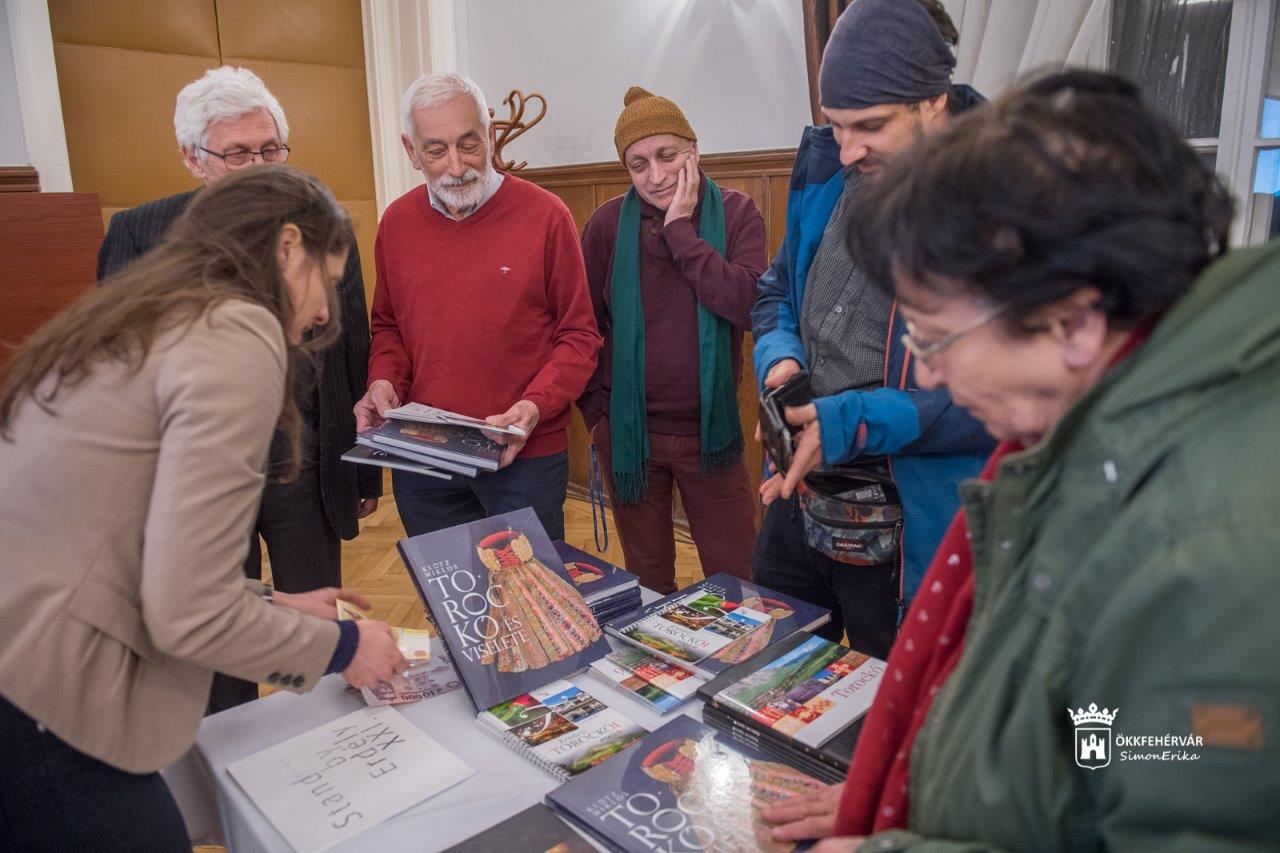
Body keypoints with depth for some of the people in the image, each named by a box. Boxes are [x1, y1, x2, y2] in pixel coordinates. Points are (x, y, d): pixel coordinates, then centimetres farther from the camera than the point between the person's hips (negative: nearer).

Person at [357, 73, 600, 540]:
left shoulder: (545, 215, -8)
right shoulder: (396, 222, 4)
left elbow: (578, 334, -4)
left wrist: (537, 405, -18)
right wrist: (383, 382, -3)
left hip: (525, 455, -3)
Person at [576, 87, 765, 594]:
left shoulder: (736, 214, -4)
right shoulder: (608, 224, -2)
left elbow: (748, 305, -21)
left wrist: (680, 229, -19)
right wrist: (595, 411, -1)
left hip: (709, 431, -1)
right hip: (627, 433, 1)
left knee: (735, 579, 9)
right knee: (648, 580, 16)